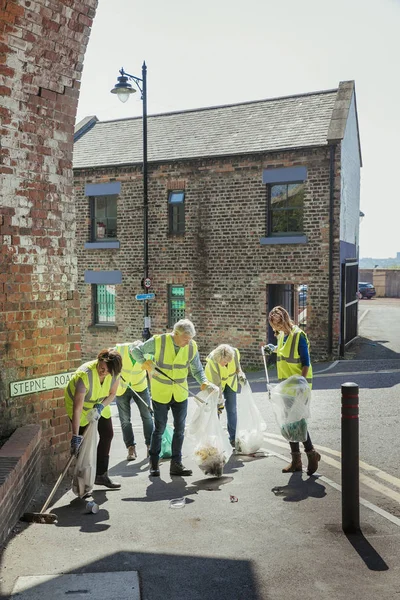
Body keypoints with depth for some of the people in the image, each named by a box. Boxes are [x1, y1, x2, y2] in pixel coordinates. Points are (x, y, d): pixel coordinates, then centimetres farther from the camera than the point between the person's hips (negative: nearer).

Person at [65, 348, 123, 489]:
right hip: (80, 404, -6)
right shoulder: (84, 374, -41)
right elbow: (78, 407, -43)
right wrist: (75, 436, -45)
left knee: (107, 435, 7)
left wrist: (101, 406, -26)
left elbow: (112, 394, -6)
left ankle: (101, 475, 21)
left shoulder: (115, 373, -25)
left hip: (100, 404, 6)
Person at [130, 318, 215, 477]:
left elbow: (197, 370, 1)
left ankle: (176, 464, 20)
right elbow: (135, 350, -7)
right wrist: (145, 363, -24)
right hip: (160, 394, -3)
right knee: (160, 428, 6)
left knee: (179, 429, 7)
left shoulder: (192, 347, -9)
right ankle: (153, 464, 22)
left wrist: (204, 382, -18)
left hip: (180, 394, 3)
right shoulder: (158, 341, -18)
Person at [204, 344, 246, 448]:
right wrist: (219, 401, -30)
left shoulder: (235, 353, -30)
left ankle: (233, 437, 12)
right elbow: (217, 384, -32)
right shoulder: (212, 361, -39)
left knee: (232, 409, 3)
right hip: (214, 380, -3)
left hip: (230, 380, 3)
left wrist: (240, 374, -24)